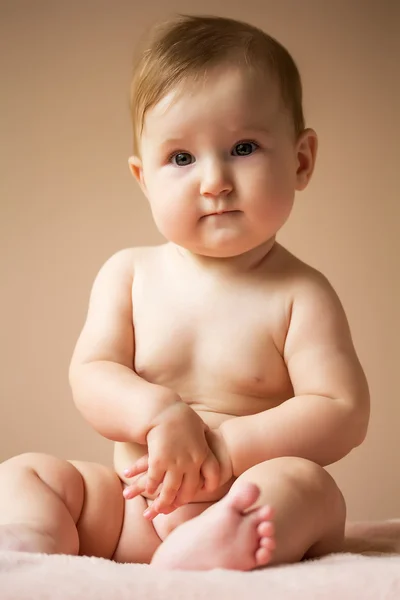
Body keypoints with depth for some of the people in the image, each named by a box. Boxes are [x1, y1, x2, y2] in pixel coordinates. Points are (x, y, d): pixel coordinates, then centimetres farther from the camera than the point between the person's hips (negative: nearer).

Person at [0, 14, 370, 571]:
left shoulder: (298, 294, -5)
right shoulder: (128, 273, 6)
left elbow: (343, 413, -12)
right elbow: (90, 374, -2)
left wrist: (226, 445, -23)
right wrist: (158, 411, -24)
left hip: (247, 507, -3)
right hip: (131, 507, 3)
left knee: (308, 484, -32)